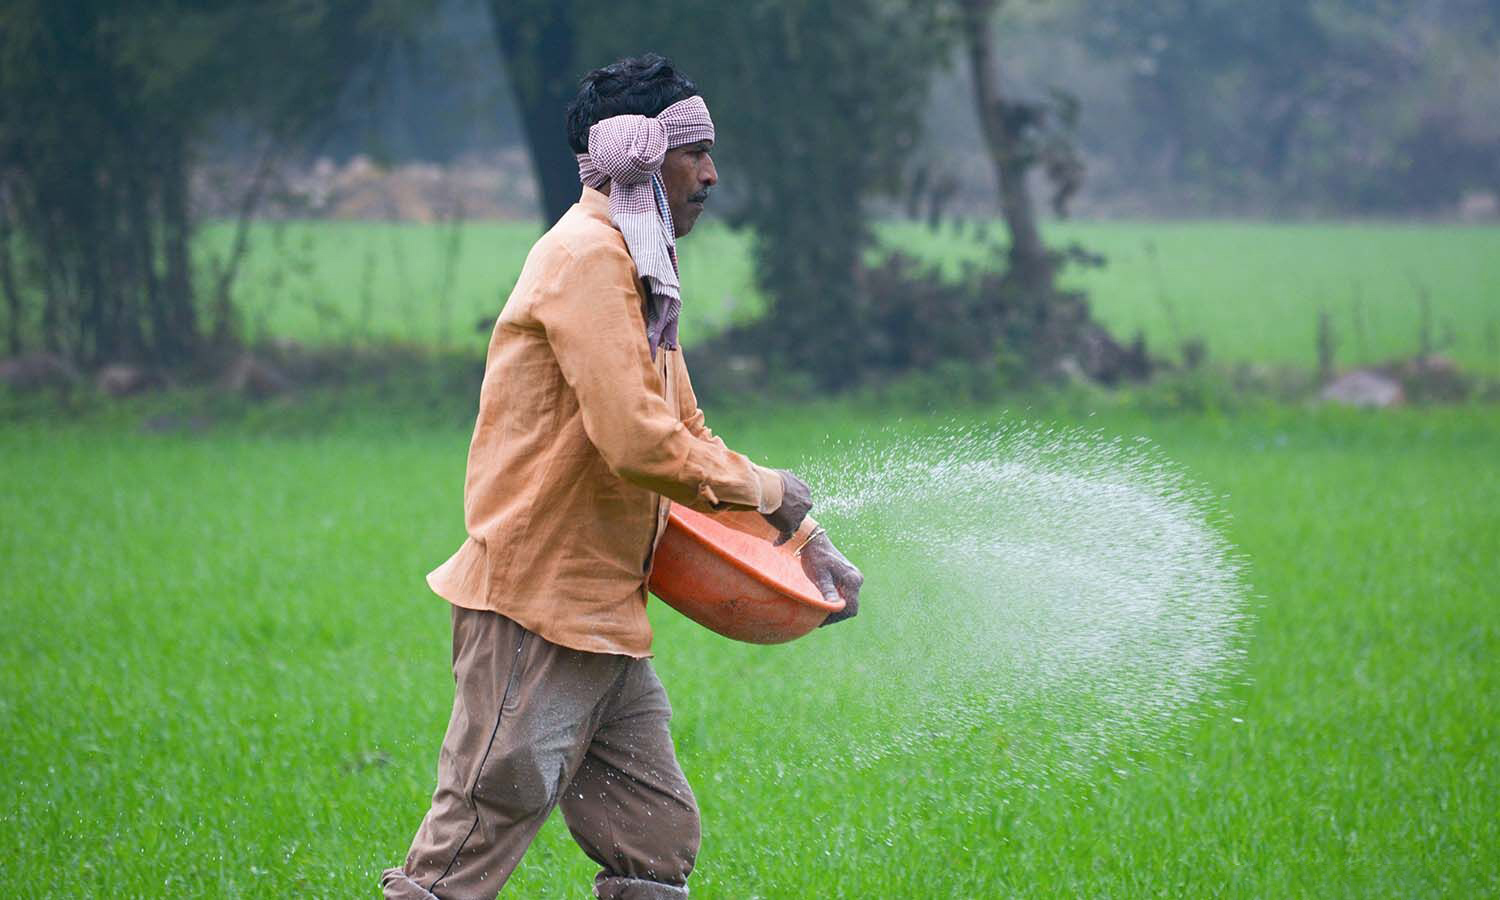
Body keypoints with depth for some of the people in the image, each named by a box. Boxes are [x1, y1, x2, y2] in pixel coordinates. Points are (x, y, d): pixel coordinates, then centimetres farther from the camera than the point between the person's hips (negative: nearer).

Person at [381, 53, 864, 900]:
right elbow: (639, 444, -23)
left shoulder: (640, 272, 19)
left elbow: (689, 433, 26)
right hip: (536, 608, -10)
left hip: (604, 619, 10)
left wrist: (807, 542, 20)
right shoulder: (588, 258, -14)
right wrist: (767, 491, -8)